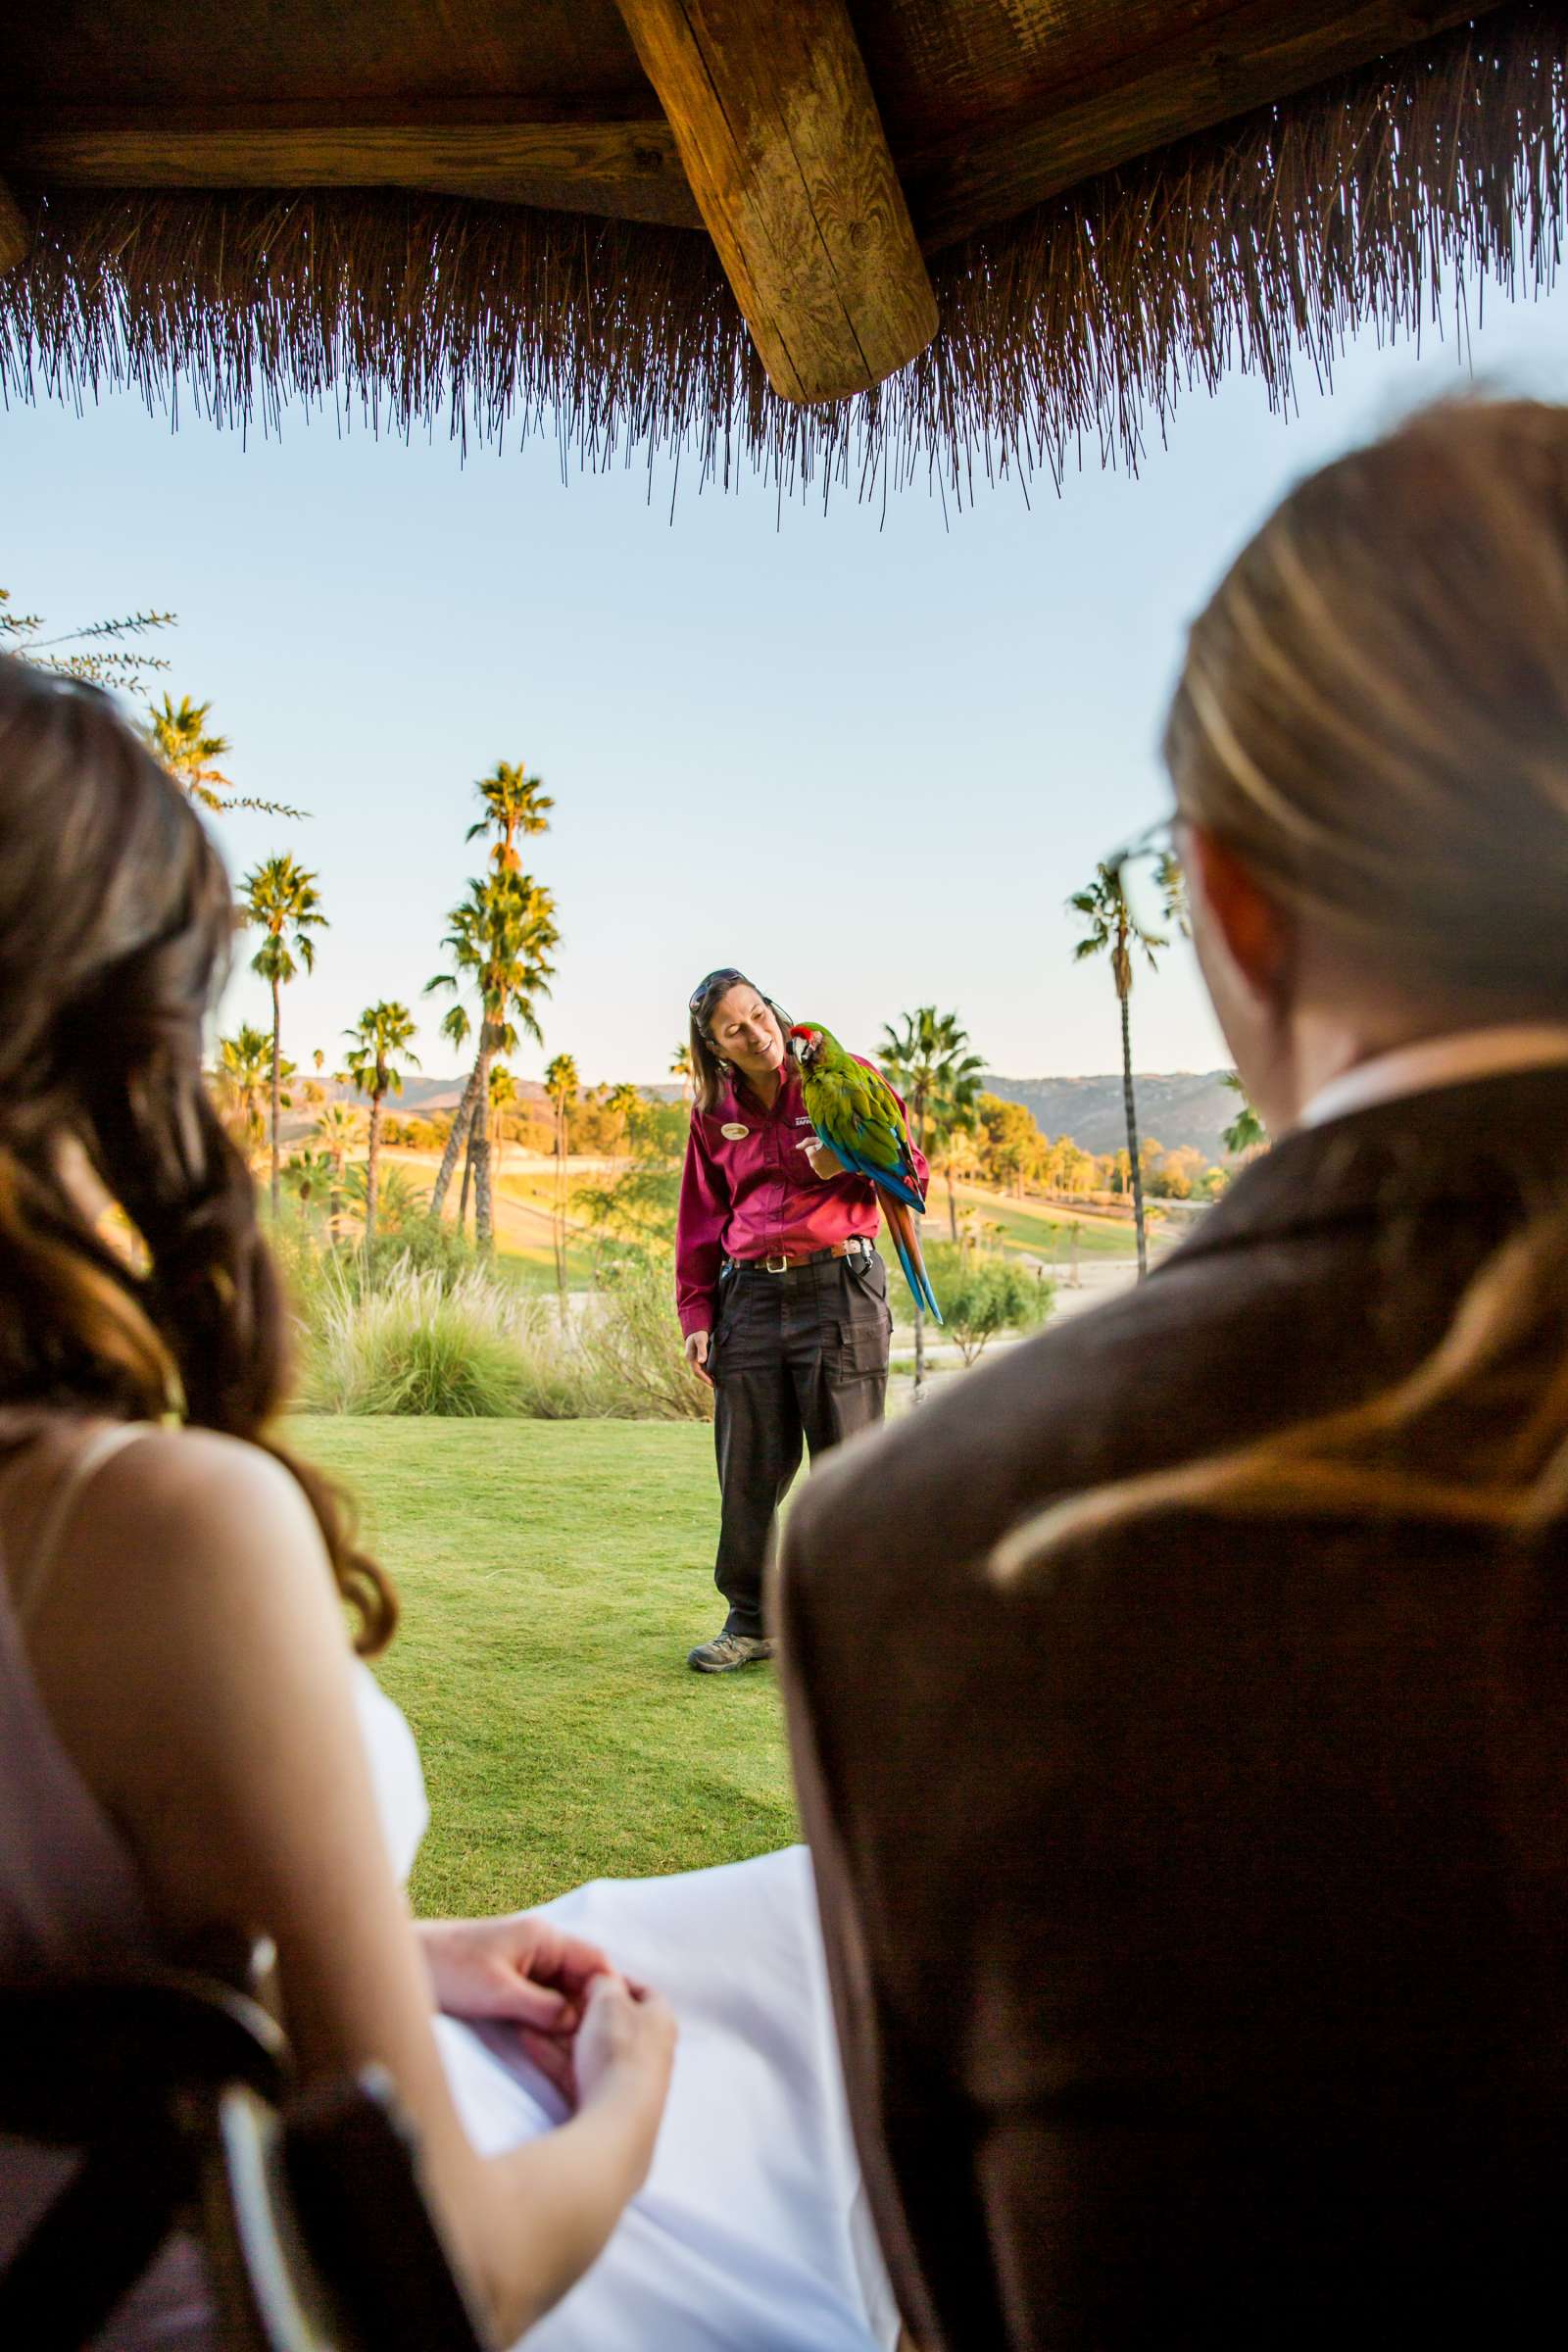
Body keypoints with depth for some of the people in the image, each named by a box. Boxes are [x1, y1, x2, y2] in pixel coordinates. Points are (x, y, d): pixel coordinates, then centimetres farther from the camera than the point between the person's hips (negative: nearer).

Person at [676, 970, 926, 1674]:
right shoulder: (713, 1114, 11)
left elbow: (911, 1172, 6)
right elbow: (699, 1222, 16)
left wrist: (848, 1164, -14)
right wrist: (696, 1314, 8)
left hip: (840, 1288, -3)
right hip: (751, 1293, 3)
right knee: (747, 1473, 7)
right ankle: (750, 1621, 21)